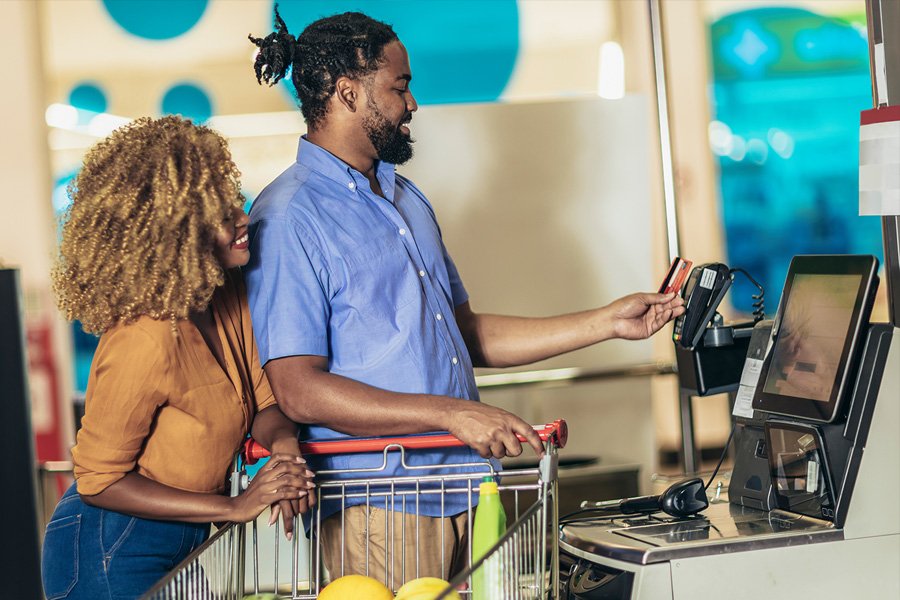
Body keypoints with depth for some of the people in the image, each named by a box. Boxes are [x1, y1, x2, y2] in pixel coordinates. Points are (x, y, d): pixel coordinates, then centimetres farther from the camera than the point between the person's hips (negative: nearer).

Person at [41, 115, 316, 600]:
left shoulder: (229, 296, -4)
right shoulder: (146, 340, -28)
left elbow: (263, 400, 5)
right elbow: (98, 480, -20)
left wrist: (284, 442, -19)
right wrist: (236, 507, -22)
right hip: (109, 557, -8)